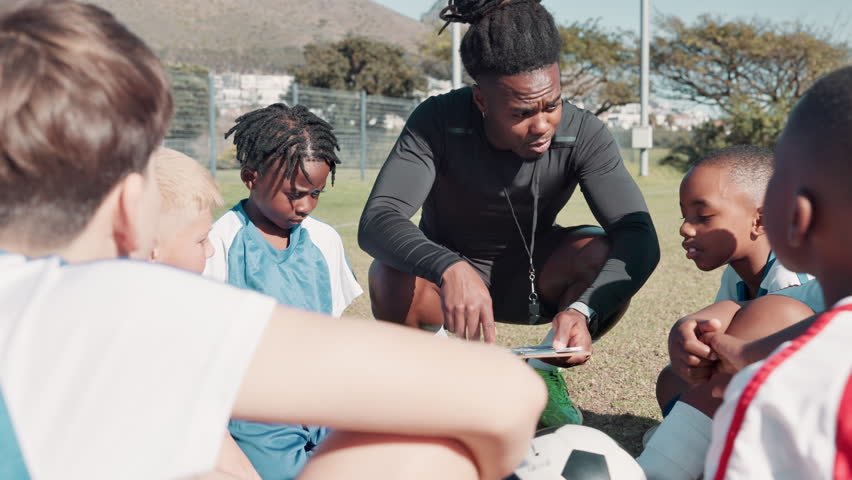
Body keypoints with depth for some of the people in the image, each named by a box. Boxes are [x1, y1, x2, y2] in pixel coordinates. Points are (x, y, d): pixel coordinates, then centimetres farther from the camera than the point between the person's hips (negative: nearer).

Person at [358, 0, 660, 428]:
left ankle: (544, 373, -1)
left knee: (602, 255, -28)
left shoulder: (583, 134, -23)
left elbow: (639, 236, -31)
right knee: (389, 279, -34)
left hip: (530, 278, 2)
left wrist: (583, 308, -51)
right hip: (448, 275, -1)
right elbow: (377, 221, -36)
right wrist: (447, 268, -57)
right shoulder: (437, 122, -27)